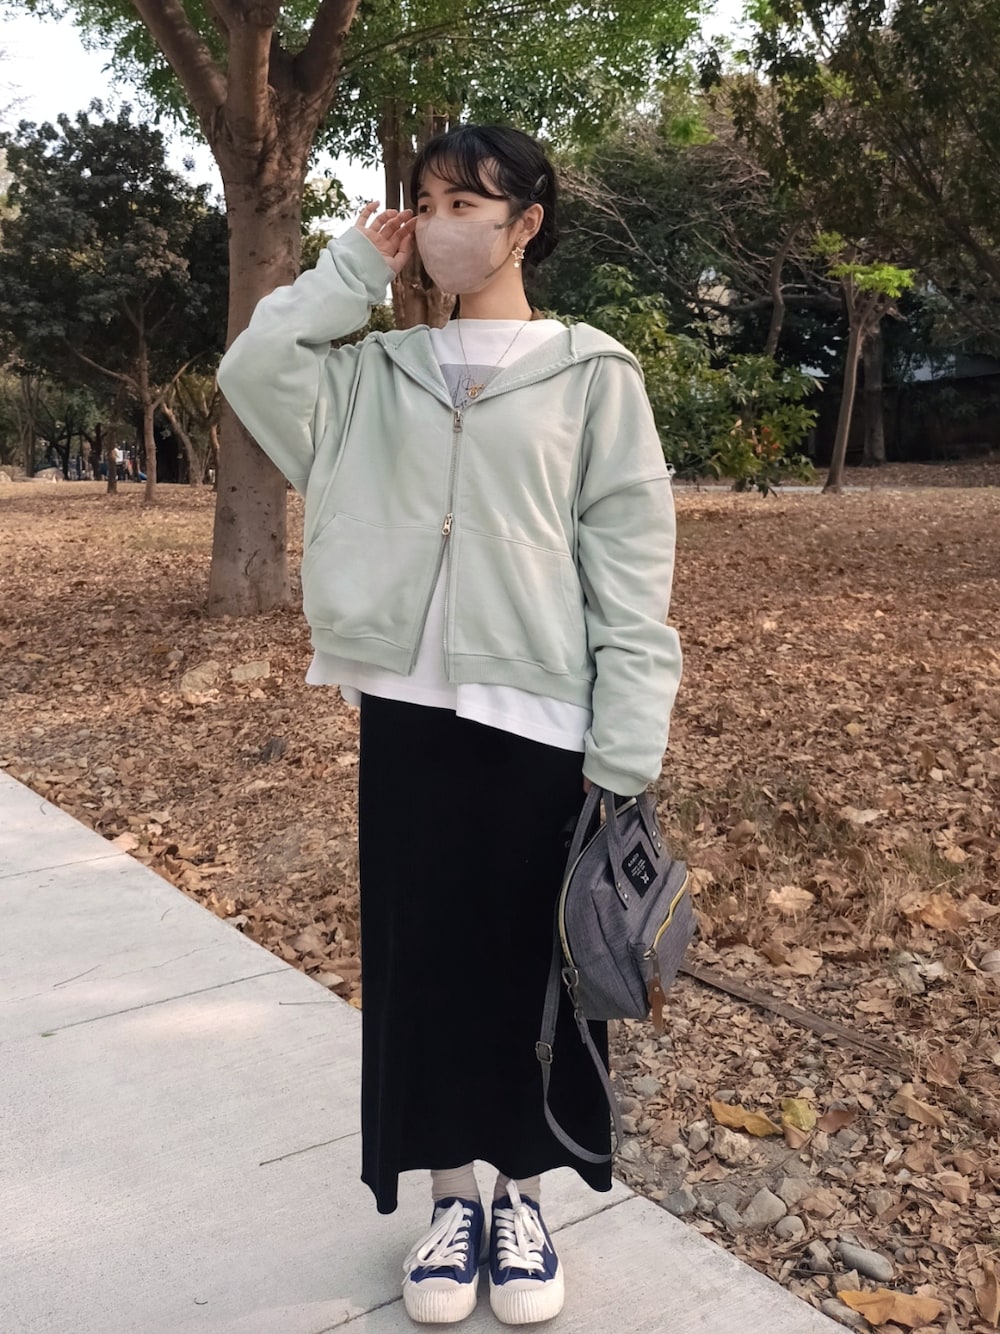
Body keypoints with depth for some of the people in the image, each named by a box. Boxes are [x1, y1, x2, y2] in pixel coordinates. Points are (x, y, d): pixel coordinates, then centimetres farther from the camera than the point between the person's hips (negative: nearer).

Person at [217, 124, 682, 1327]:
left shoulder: (590, 373, 0)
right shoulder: (380, 371, 10)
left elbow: (632, 572, -5)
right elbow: (252, 375, -4)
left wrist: (626, 752, -10)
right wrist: (352, 271, 1)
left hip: (538, 723, -2)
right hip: (407, 713, 3)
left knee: (531, 966, 9)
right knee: (421, 957, 11)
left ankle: (518, 1195, 31)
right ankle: (449, 1193, 32)